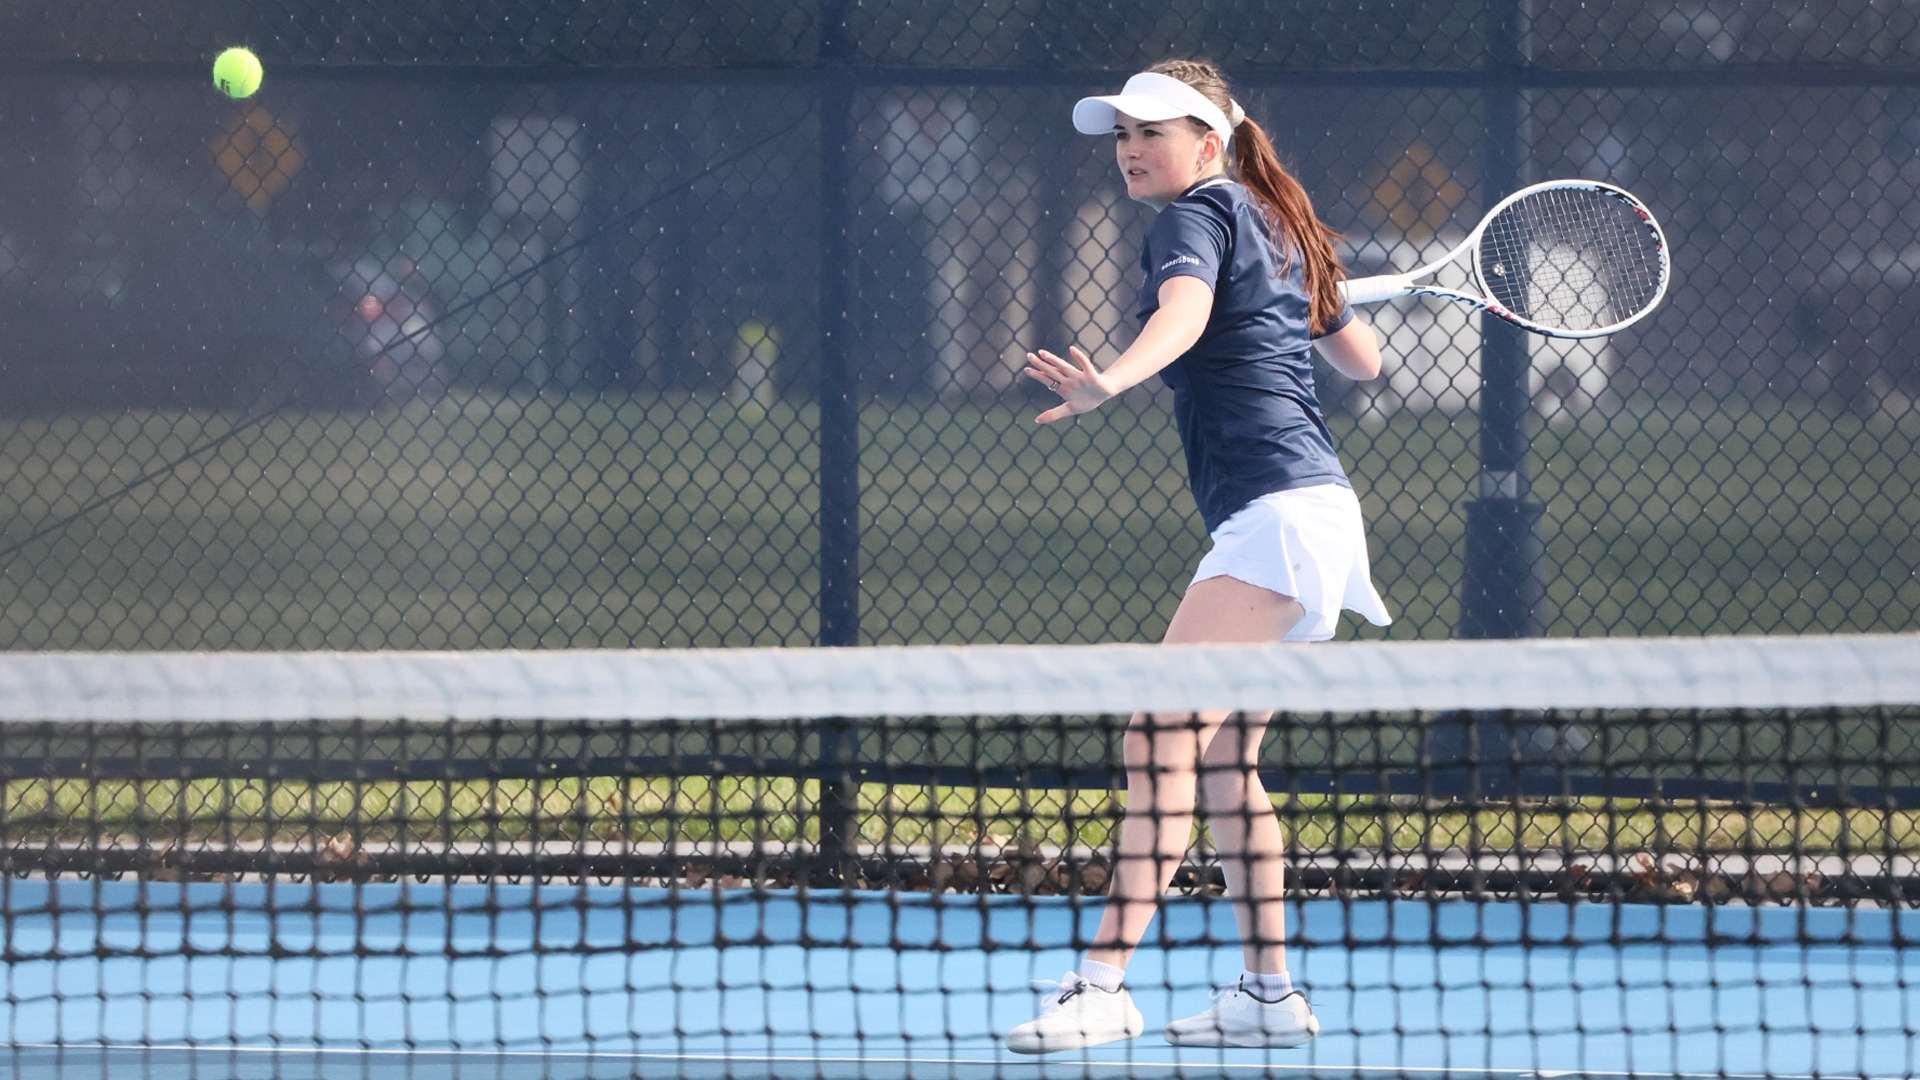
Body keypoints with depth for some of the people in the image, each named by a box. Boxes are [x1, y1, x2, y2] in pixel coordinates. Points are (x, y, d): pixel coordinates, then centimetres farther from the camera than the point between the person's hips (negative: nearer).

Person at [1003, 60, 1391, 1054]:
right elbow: (1362, 358, 29)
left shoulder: (1198, 217, -6)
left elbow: (1185, 310, -30)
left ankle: (1103, 983, -26)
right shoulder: (1279, 229, 19)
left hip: (1274, 514, -10)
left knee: (1164, 738, -17)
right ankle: (1269, 992, 17)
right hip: (1311, 511, 10)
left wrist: (1109, 383, -48)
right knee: (1220, 756, 15)